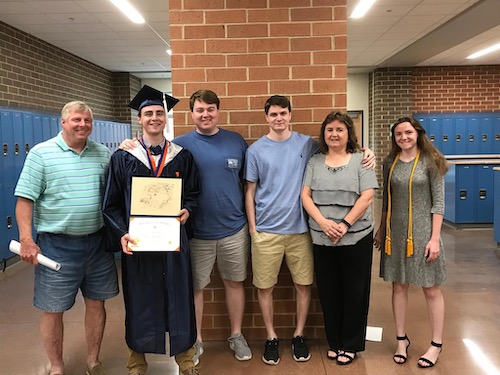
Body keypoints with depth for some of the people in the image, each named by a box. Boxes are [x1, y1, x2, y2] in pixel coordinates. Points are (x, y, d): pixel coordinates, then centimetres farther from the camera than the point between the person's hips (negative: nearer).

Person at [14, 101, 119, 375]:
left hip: (97, 242, 4)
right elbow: (25, 199, -7)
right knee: (53, 309, 7)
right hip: (56, 245, -3)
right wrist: (26, 240, -12)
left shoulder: (103, 154, 6)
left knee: (96, 303, 13)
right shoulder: (41, 153, -5)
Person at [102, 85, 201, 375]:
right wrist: (122, 233, -13)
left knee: (179, 298, 9)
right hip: (137, 242, -1)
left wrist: (187, 210, -10)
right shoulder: (123, 158, 2)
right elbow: (112, 204, 1)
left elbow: (194, 193, 11)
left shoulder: (182, 156, 5)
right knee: (139, 301, 9)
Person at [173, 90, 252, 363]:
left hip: (234, 229, 2)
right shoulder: (181, 144, -3)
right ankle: (195, 340, 29)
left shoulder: (236, 141, 2)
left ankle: (236, 336, 32)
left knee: (234, 282, 14)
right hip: (196, 231, -1)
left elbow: (248, 181, 8)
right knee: (195, 287, 10)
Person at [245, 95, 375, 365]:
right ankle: (271, 338, 25)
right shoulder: (256, 150, 2)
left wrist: (364, 152, -5)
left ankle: (299, 335, 28)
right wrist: (252, 227, -1)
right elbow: (250, 192, 4)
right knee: (265, 287, 6)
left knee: (303, 284, 9)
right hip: (266, 230, -1)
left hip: (300, 228, 1)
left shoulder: (307, 144, 4)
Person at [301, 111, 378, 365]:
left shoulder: (360, 160, 0)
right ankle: (334, 342, 28)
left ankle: (351, 345, 24)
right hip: (322, 238, 2)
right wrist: (324, 223, -14)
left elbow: (367, 197, -8)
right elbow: (305, 196, 1)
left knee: (354, 291, 7)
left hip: (356, 237, -2)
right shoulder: (314, 161, 7)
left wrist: (344, 225, -16)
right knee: (328, 291, 11)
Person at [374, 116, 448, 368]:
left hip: (422, 232, -3)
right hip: (395, 233, 4)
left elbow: (438, 202, -7)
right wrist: (381, 230, 13)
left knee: (431, 290, 5)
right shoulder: (390, 163, 6)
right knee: (398, 287, 10)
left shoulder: (430, 162, -5)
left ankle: (436, 344, 21)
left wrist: (435, 238, -12)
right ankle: (402, 339, 25)